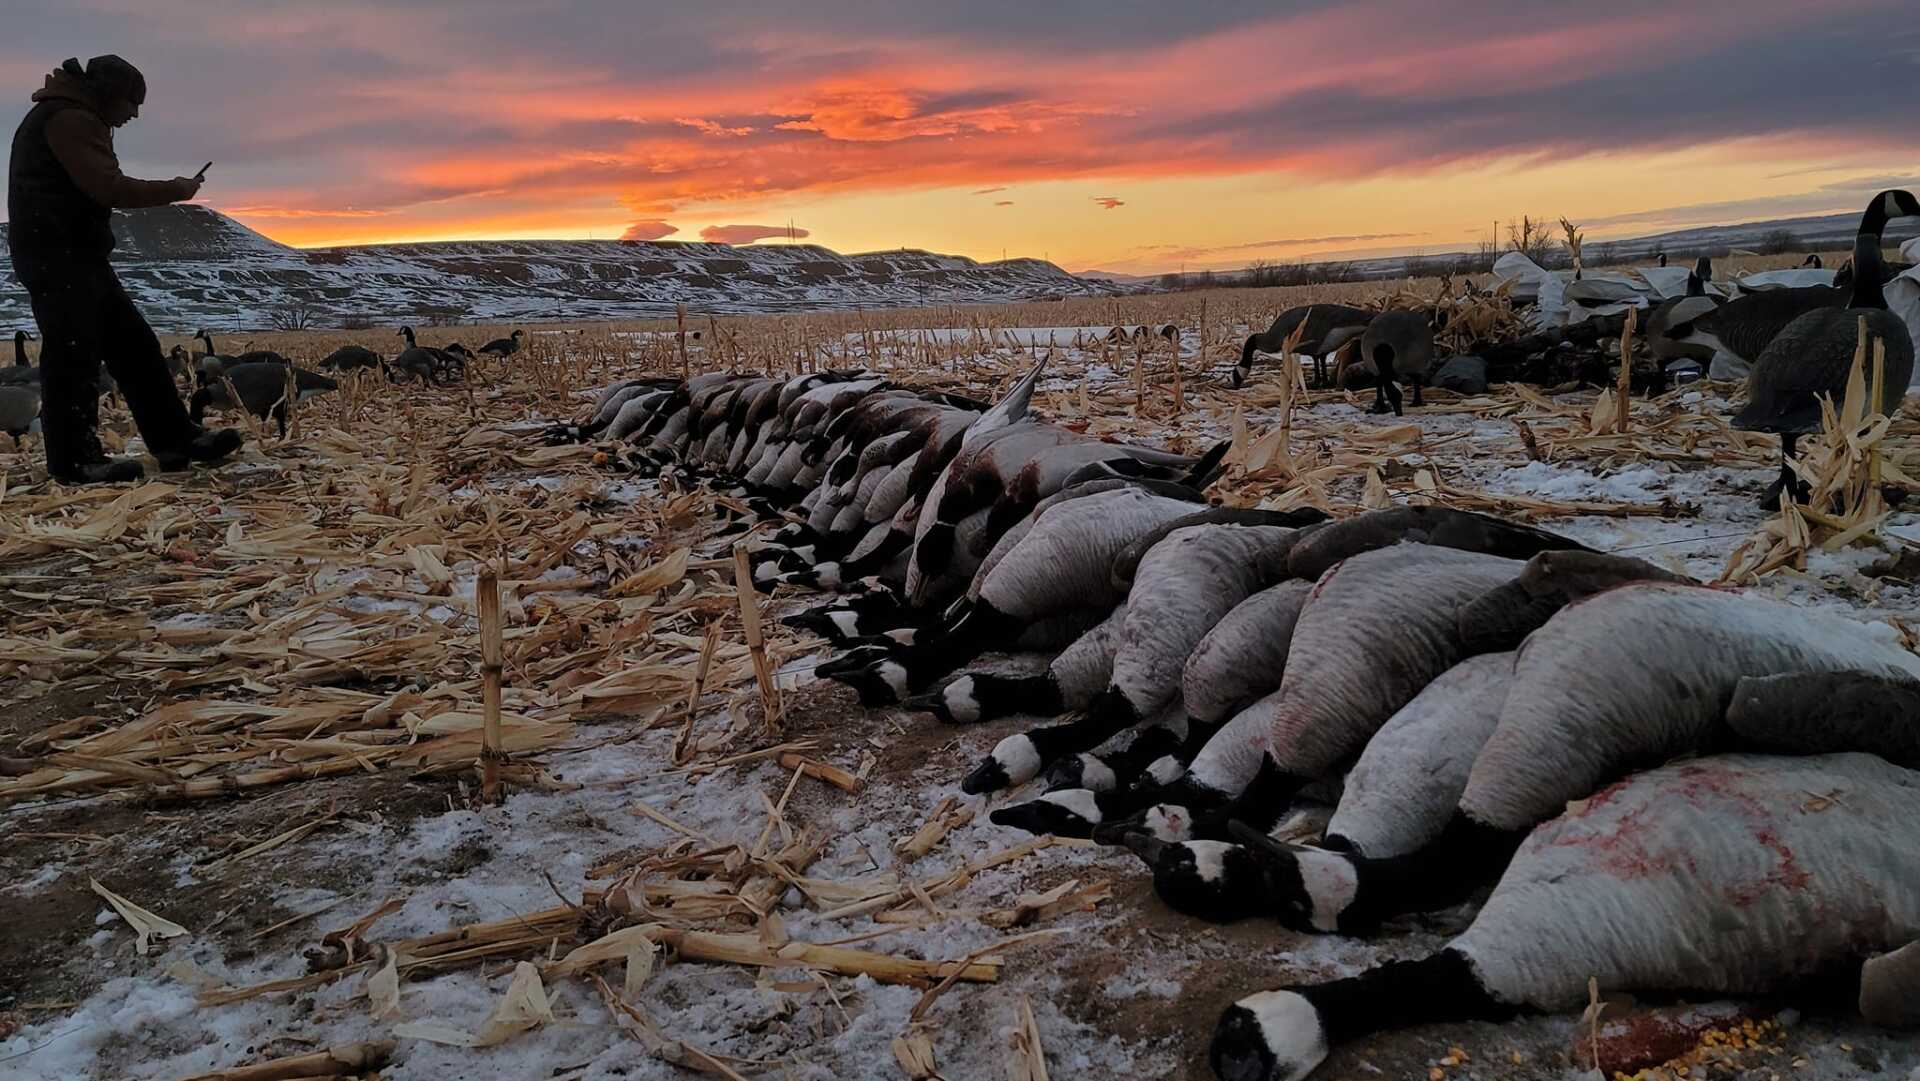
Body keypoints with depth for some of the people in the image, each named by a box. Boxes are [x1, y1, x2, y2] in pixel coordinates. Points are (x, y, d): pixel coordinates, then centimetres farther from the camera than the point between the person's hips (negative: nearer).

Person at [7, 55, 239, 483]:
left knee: (134, 346, 9)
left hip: (77, 255, 11)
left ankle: (175, 440, 10)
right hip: (58, 255, -11)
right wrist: (173, 190, -9)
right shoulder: (70, 118, -11)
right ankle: (76, 460, -5)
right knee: (73, 355, -9)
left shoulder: (73, 119, 24)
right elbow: (108, 187, -20)